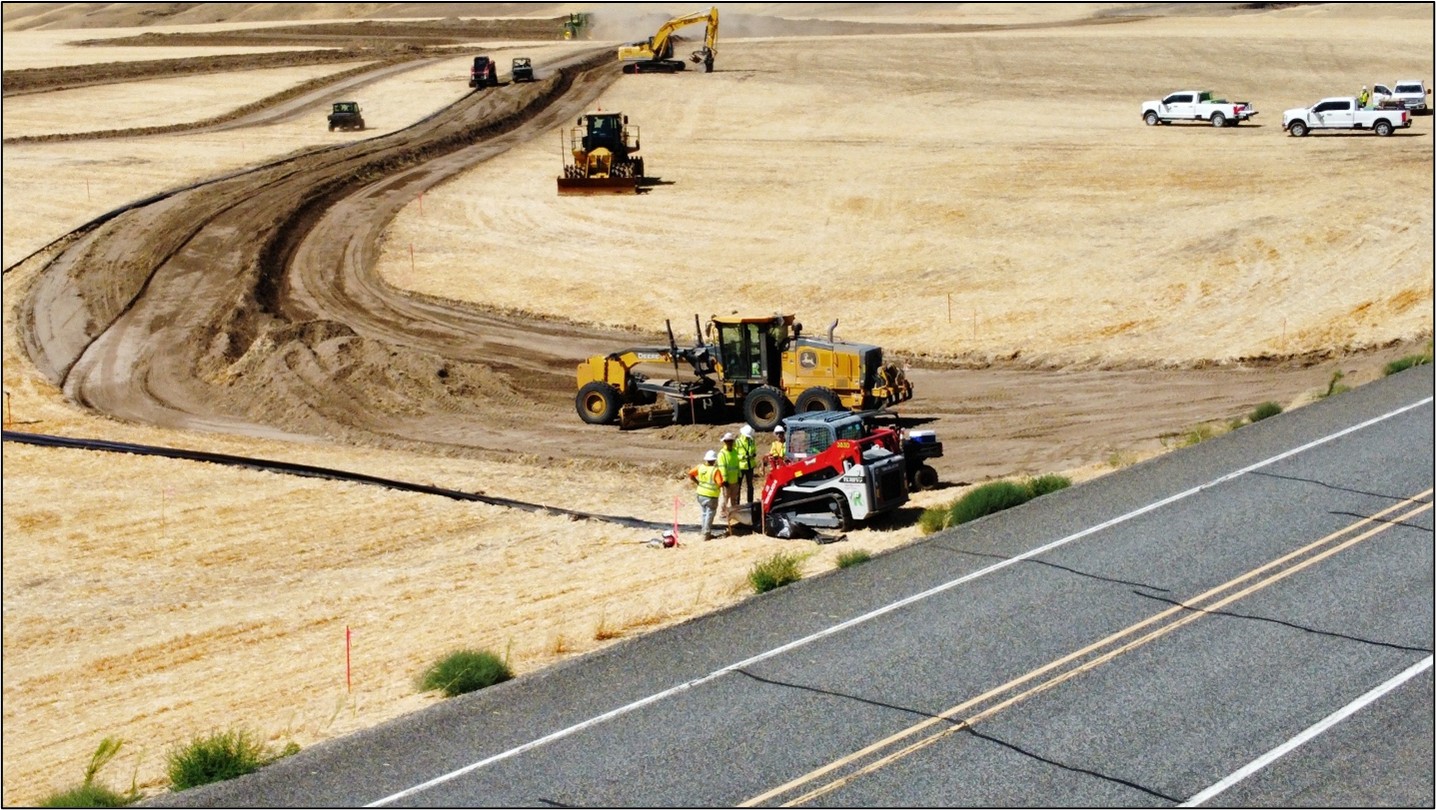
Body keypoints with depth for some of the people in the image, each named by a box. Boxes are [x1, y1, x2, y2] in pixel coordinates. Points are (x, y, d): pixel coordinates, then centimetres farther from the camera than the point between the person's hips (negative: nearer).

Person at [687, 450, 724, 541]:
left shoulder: (700, 467, -4)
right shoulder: (715, 470, -22)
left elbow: (690, 474, 4)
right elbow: (720, 484, -26)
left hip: (701, 494, 6)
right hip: (711, 496, -6)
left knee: (704, 514, 21)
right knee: (709, 515, 8)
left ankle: (705, 532, 28)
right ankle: (706, 535, 11)